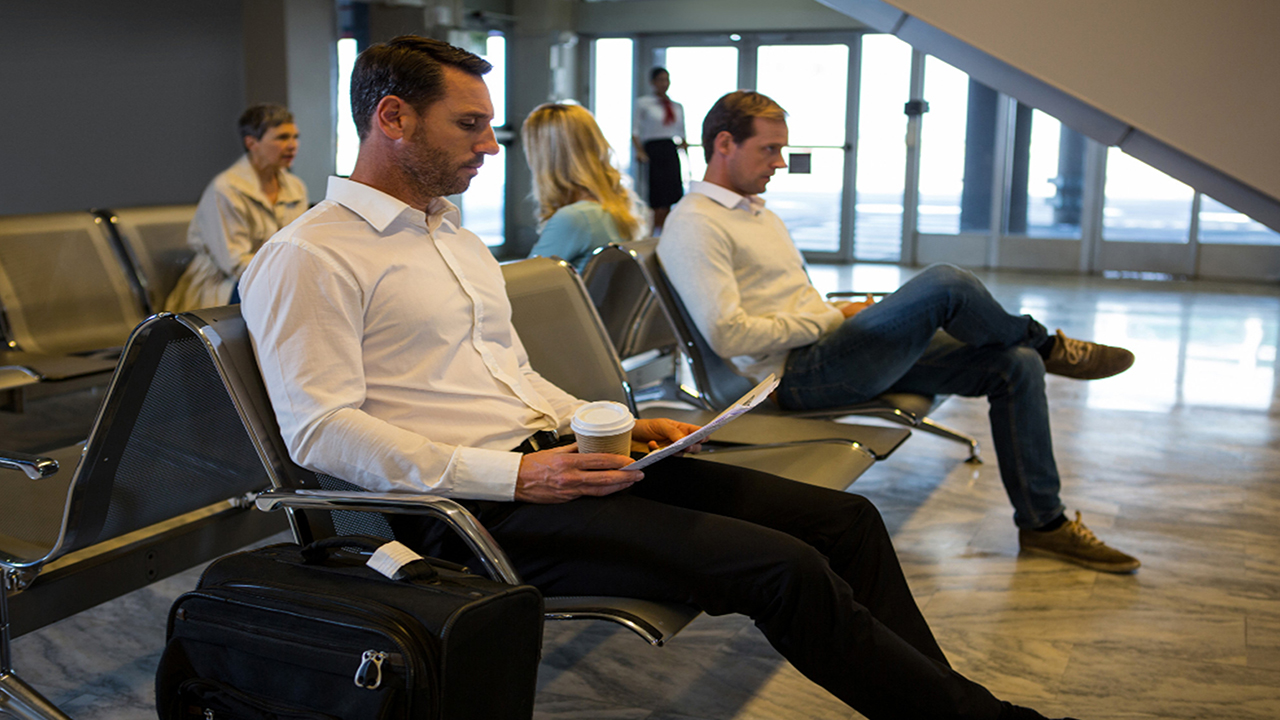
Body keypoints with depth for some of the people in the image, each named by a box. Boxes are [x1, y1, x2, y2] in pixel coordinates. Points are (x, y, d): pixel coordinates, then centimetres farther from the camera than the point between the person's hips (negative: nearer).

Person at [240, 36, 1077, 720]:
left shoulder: (457, 238, 22)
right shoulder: (307, 259, -5)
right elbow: (320, 430, -15)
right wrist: (512, 475, -21)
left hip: (550, 456, 9)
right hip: (472, 507, -8)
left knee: (843, 518, -3)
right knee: (781, 566, -21)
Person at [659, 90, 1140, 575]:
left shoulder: (760, 215, 22)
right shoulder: (694, 225, -10)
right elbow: (729, 336, -21)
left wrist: (845, 312, 4)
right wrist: (833, 318, -11)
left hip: (832, 351, 10)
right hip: (798, 374, -10)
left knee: (1016, 365, 0)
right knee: (945, 284, -25)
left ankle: (1044, 522, 12)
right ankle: (1048, 346, 7)